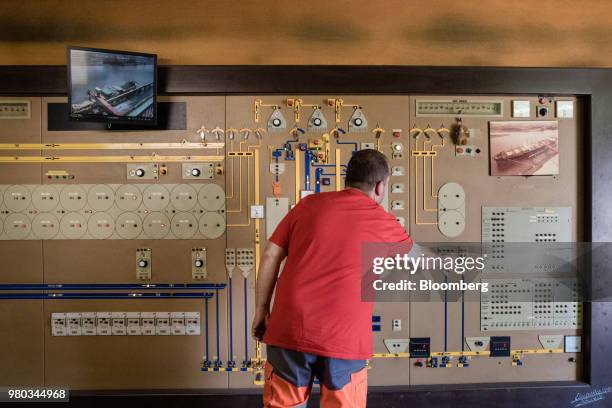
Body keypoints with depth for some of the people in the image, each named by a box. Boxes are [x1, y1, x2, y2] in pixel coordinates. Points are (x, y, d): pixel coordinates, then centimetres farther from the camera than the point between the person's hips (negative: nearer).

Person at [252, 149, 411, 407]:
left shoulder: (309, 204, 5)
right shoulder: (384, 224, 3)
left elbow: (271, 257, 4)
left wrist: (261, 311, 12)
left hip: (290, 329, 2)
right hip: (344, 340, -1)